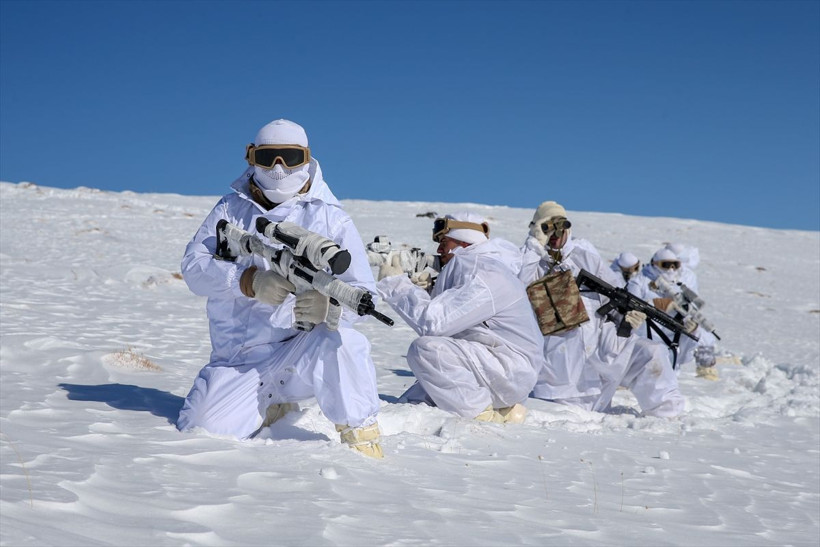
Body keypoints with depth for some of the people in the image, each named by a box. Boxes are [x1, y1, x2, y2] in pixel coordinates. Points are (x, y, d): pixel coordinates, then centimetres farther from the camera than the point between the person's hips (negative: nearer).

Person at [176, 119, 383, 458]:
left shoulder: (329, 218, -1)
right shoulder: (231, 210, 7)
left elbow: (363, 293, -6)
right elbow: (194, 265, -6)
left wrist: (329, 305, -31)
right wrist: (250, 282, -25)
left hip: (302, 356, -3)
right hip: (239, 360, 3)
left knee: (342, 342, -35)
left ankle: (361, 437, -14)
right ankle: (271, 407, 16)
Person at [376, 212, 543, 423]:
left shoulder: (484, 276, -18)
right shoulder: (469, 269, 16)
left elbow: (433, 321, -23)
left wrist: (396, 284, -12)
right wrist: (417, 289, -2)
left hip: (510, 370, -10)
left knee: (425, 349, -26)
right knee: (409, 403, 10)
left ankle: (483, 415, -16)